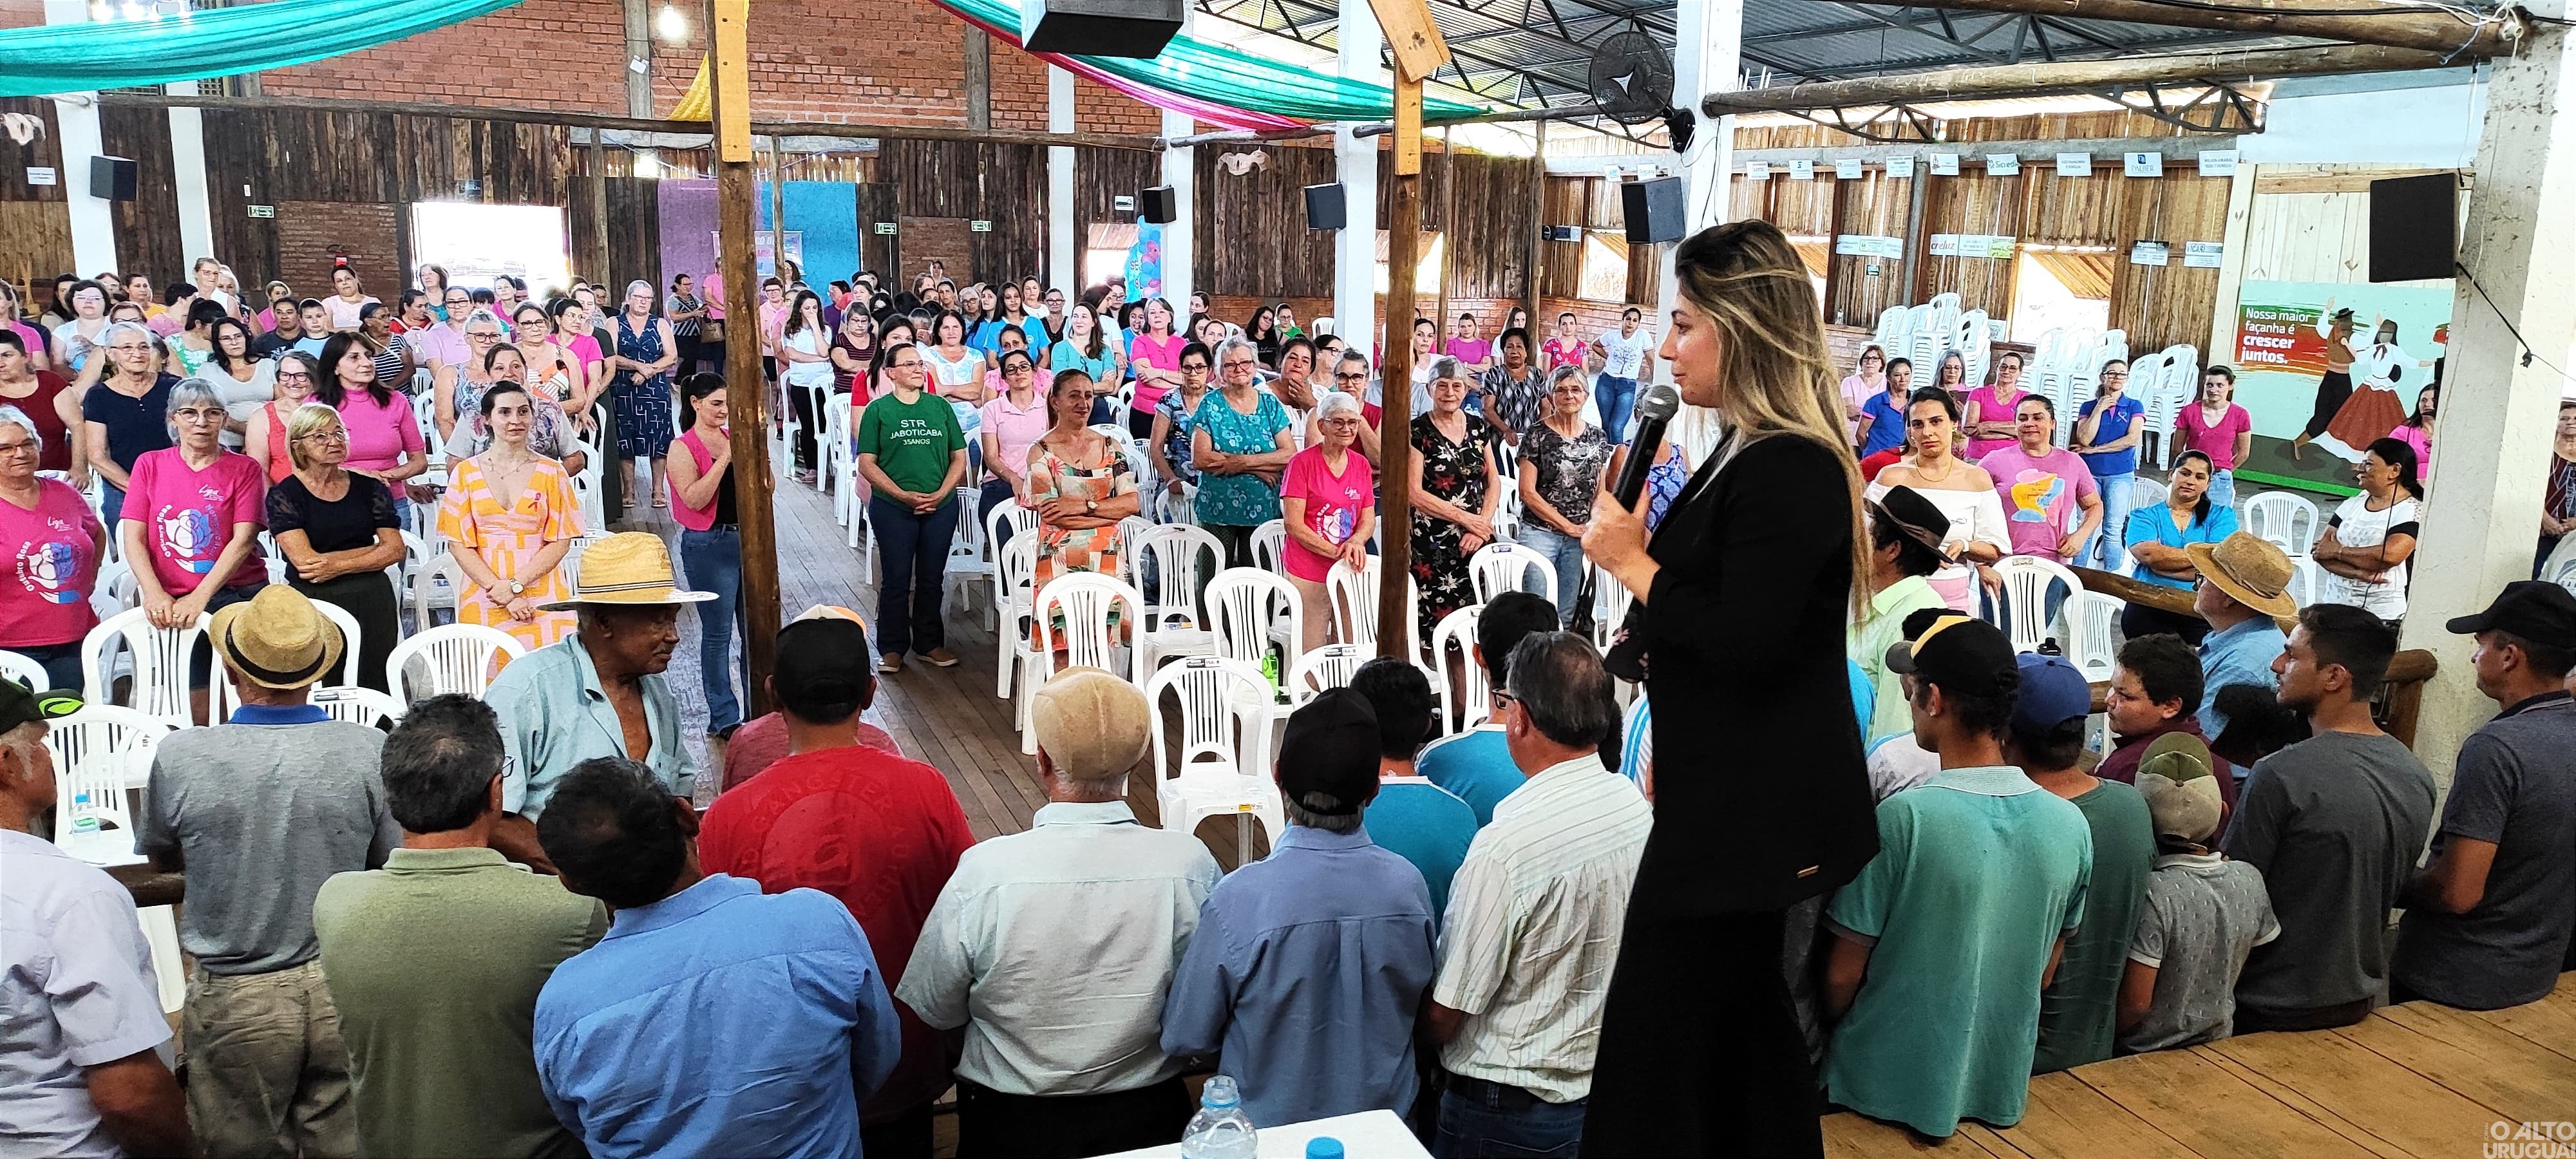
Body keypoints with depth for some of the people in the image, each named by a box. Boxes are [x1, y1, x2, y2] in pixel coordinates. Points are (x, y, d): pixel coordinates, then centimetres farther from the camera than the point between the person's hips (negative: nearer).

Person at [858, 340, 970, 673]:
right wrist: (903, 495, -16)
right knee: (896, 580, 5)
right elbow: (867, 464, -6)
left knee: (932, 579, 11)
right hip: (892, 508, -2)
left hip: (941, 507, 2)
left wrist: (941, 494, -10)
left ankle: (929, 644, 23)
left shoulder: (940, 407, 5)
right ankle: (893, 648, 16)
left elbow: (959, 457, 5)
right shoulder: (878, 410, -2)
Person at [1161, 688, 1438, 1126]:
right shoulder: (1409, 885, -18)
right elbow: (1424, 1005, 1)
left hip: (1271, 1126, -3)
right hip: (1386, 1118, 3)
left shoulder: (1238, 901, -29)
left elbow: (1183, 1039, -15)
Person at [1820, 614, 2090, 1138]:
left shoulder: (1904, 819, -24)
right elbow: (2044, 974, 6)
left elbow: (1843, 975, -15)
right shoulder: (2070, 826, -8)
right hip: (2003, 1091, 5)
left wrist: (1828, 1034, 5)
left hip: (1892, 1092, -5)